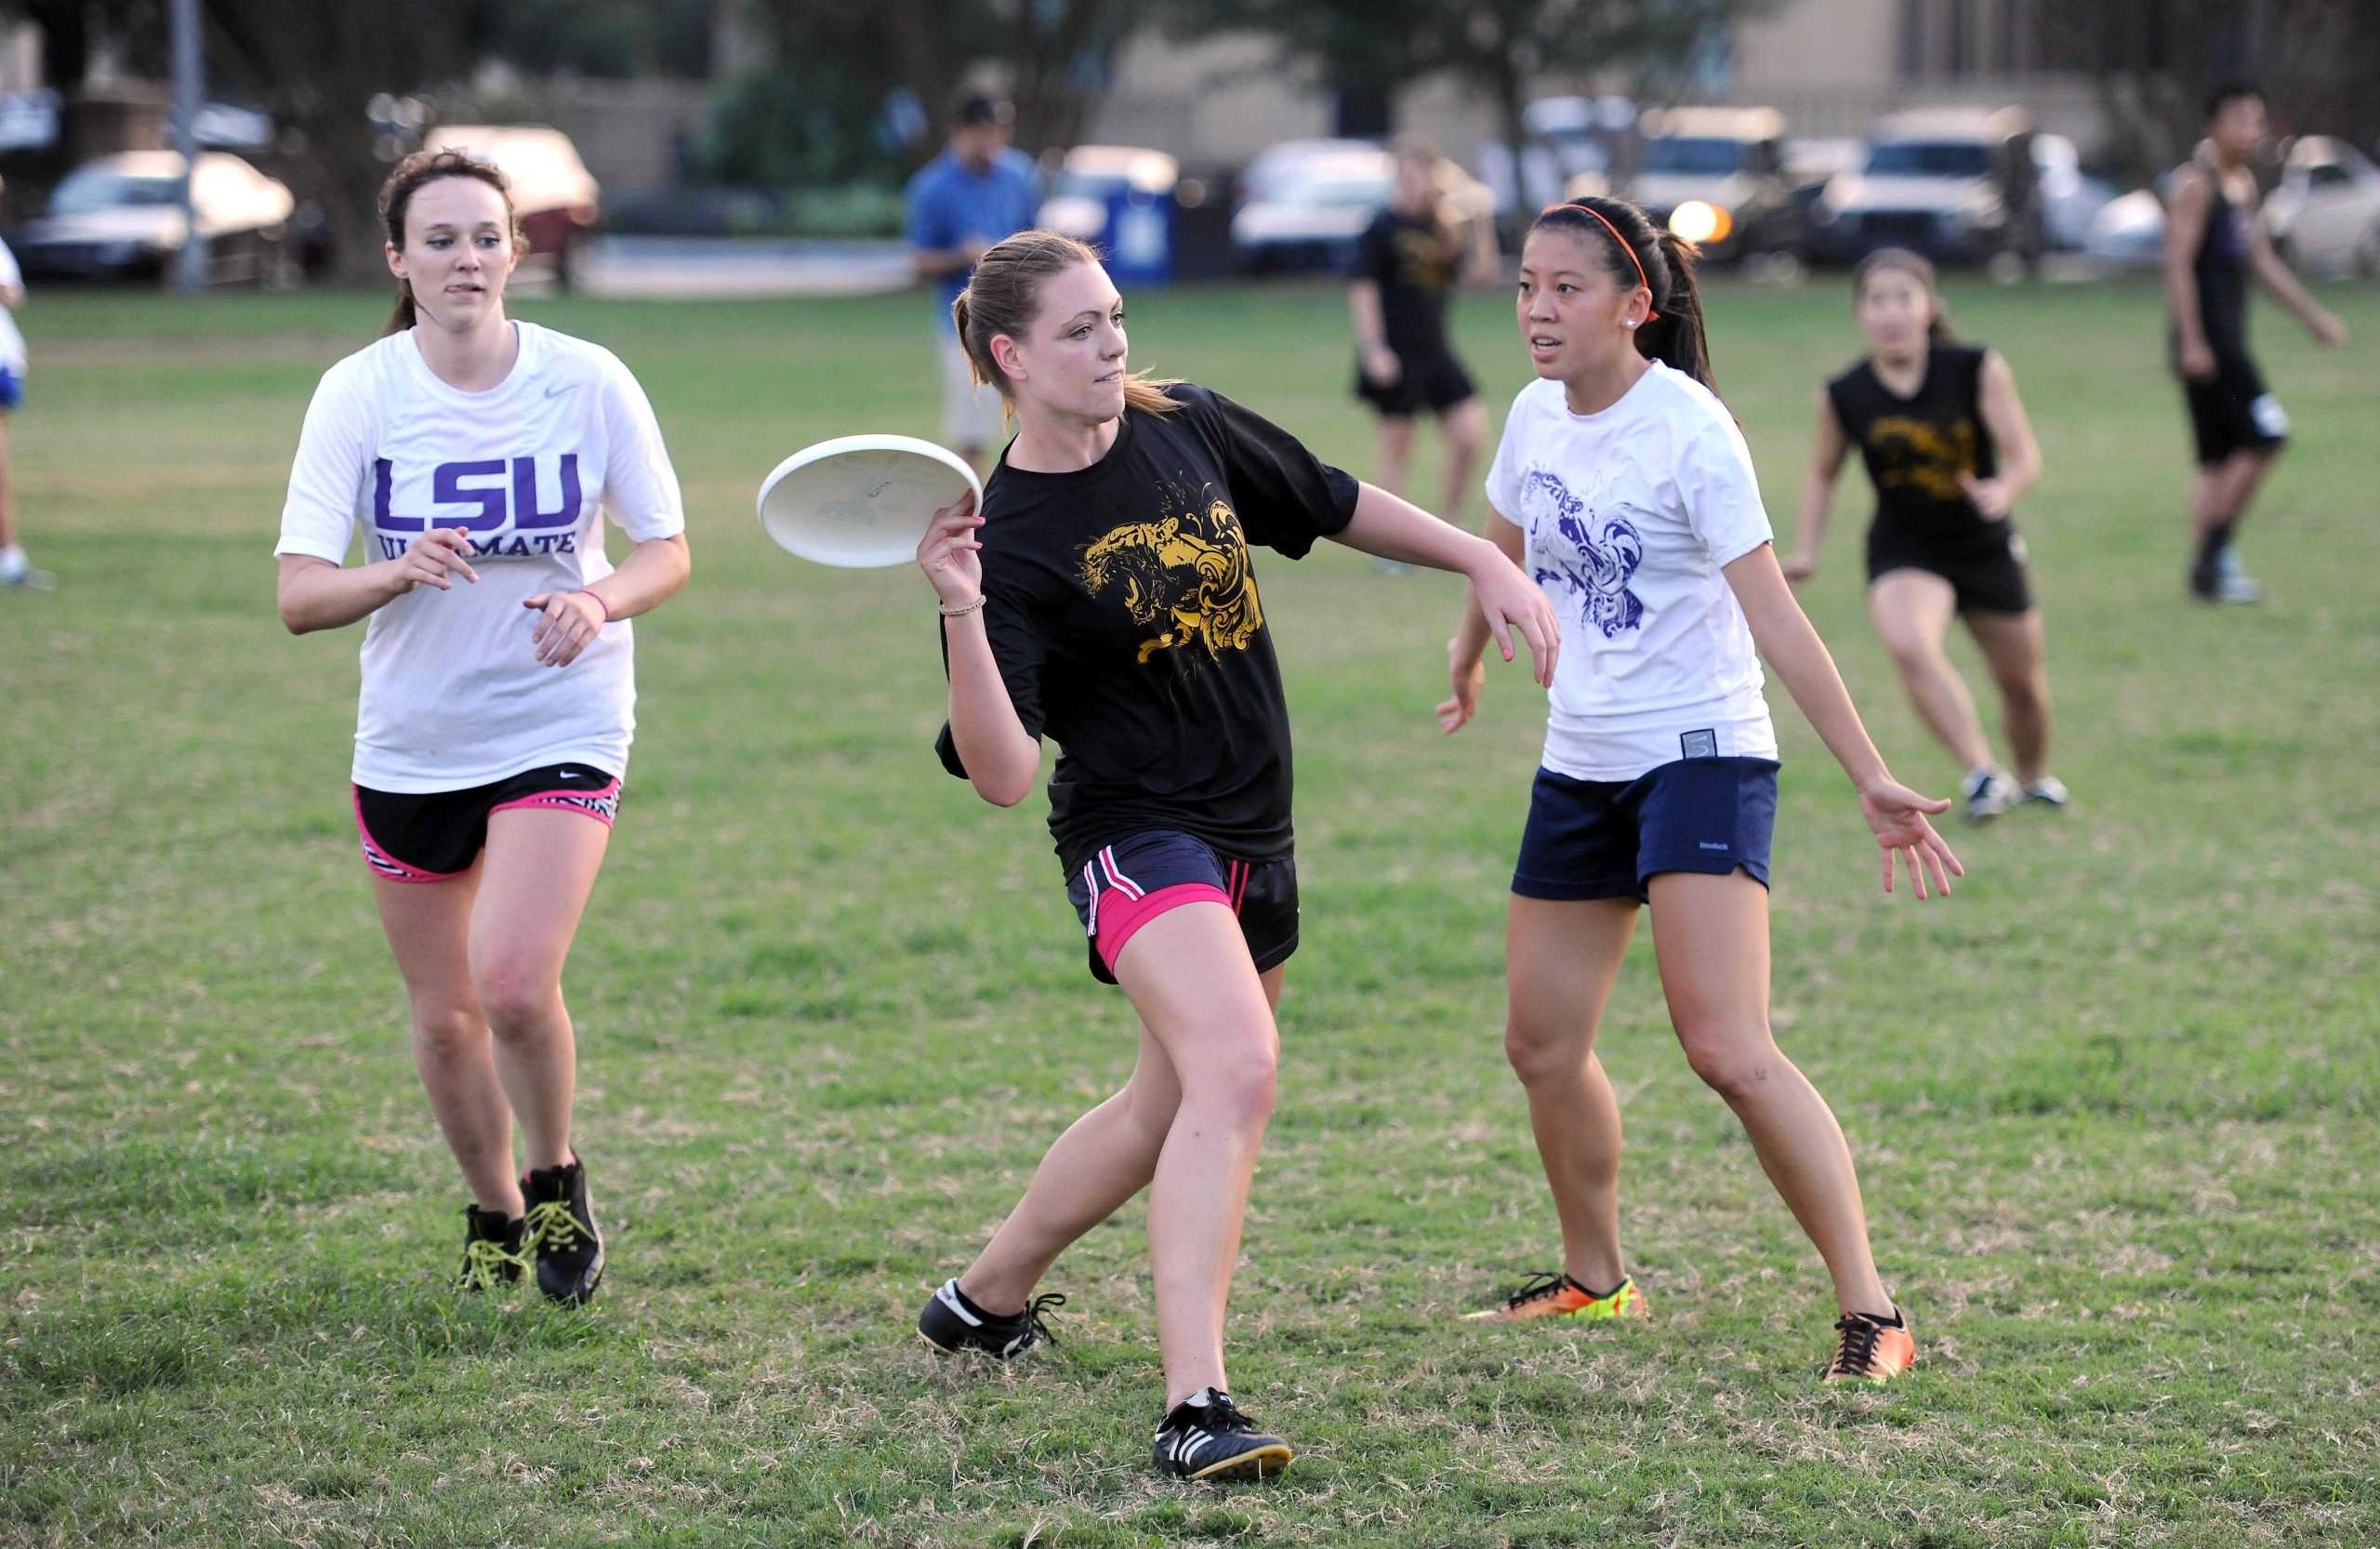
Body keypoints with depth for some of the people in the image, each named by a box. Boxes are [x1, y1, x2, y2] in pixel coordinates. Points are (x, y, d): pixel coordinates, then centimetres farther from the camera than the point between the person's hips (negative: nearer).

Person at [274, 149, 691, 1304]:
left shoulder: (587, 382, -10)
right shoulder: (359, 394, -9)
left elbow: (668, 550, 0)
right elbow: (298, 597, -15)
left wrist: (600, 601, -22)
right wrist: (397, 572, -35)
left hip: (560, 728, -2)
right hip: (409, 746, 2)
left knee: (513, 983, -19)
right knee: (444, 1016, 10)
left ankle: (556, 1180, 10)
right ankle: (493, 1212, 36)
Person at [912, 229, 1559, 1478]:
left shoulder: (1186, 429, 0)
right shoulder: (1010, 542, -17)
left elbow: (1331, 504, 18)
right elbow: (1002, 776, -25)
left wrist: (1484, 563, 15)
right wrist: (962, 616, -37)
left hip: (1252, 836, 8)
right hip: (1136, 833, -7)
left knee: (1173, 1103, 19)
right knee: (1236, 1066, -28)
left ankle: (985, 1299, 41)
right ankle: (1194, 1408, -31)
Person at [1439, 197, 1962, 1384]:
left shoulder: (1689, 433, -17)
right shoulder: (1538, 416, 4)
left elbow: (1775, 619, -20)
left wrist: (1872, 781, -24)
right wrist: (1469, 654, 42)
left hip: (1700, 758, -7)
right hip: (1580, 765, 7)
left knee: (1727, 1051, -20)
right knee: (1541, 1043, 10)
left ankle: (1871, 1314, -17)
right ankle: (1595, 1281, 32)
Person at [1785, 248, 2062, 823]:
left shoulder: (1978, 371, -14)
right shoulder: (1844, 397, -10)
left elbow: (2025, 455, -14)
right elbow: (1823, 474, 7)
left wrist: (2004, 491, -36)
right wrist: (1808, 550, -2)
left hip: (1985, 546, 1)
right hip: (1904, 553, -1)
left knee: (2022, 678, 15)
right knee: (1910, 645, -32)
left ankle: (2033, 777, 44)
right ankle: (1981, 773, -28)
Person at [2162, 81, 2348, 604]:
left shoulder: (2244, 183, 17)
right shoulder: (2195, 184, -12)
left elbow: (2263, 260, 25)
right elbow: (2179, 264, -17)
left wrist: (2313, 315, 23)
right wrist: (2192, 342, -23)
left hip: (2231, 339, 10)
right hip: (2206, 340, -10)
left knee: (2218, 458, 8)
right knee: (2265, 435, -13)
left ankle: (2209, 568, 9)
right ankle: (2213, 554, -10)